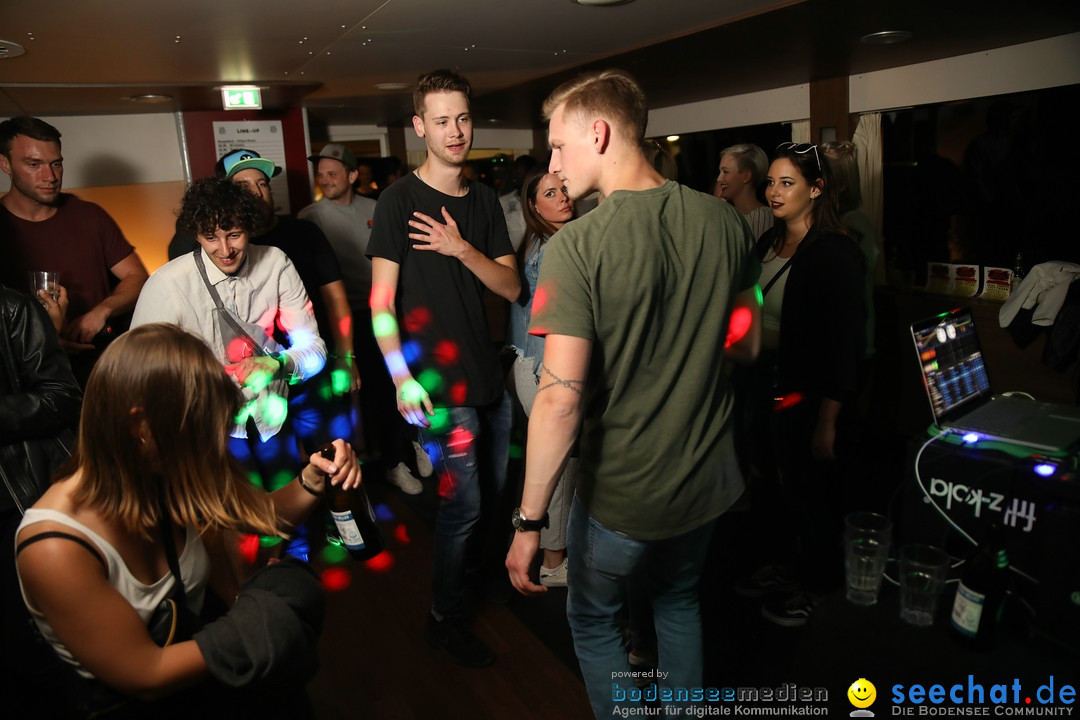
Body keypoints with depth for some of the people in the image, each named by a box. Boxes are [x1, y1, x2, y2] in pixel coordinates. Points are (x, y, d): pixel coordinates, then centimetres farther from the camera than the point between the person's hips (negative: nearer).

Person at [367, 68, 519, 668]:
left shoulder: (484, 200, 10)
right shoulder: (400, 200, -7)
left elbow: (511, 287, 3)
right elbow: (381, 301, -10)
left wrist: (462, 248, -12)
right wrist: (401, 376, -19)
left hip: (487, 373, 6)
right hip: (438, 382, -6)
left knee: (493, 488, 17)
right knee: (463, 502, 1)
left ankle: (469, 566, 45)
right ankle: (445, 619, 22)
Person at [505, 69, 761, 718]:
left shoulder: (578, 245, -22)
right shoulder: (726, 222, -5)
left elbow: (560, 397, -26)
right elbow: (747, 346, 6)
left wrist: (530, 519, -18)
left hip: (623, 493, -5)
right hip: (710, 478, 6)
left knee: (594, 621, 23)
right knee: (679, 600, 32)